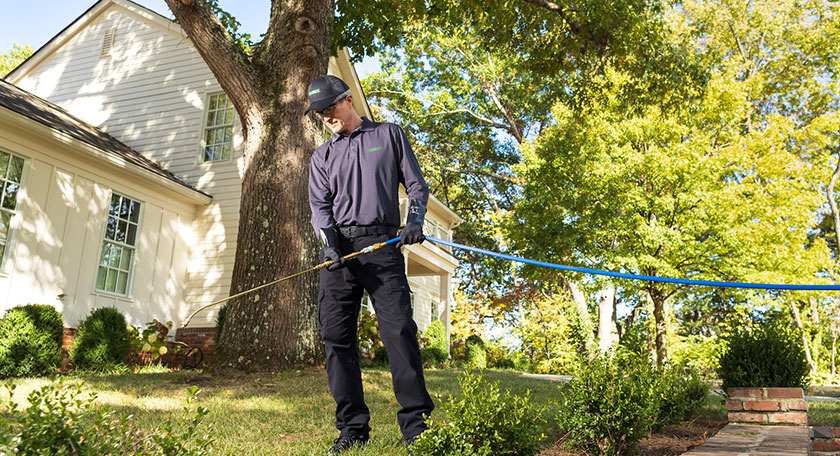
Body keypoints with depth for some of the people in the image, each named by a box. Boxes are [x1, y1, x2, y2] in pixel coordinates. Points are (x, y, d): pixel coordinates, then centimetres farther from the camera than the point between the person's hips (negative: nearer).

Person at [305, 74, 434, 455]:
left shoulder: (389, 135, 14)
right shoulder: (322, 156, 21)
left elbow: (416, 184, 9)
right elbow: (319, 206, 9)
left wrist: (414, 222, -9)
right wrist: (330, 241, -10)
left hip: (382, 245, -3)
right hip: (339, 248, 3)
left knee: (399, 329, -11)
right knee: (336, 335, -2)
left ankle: (415, 423, -5)